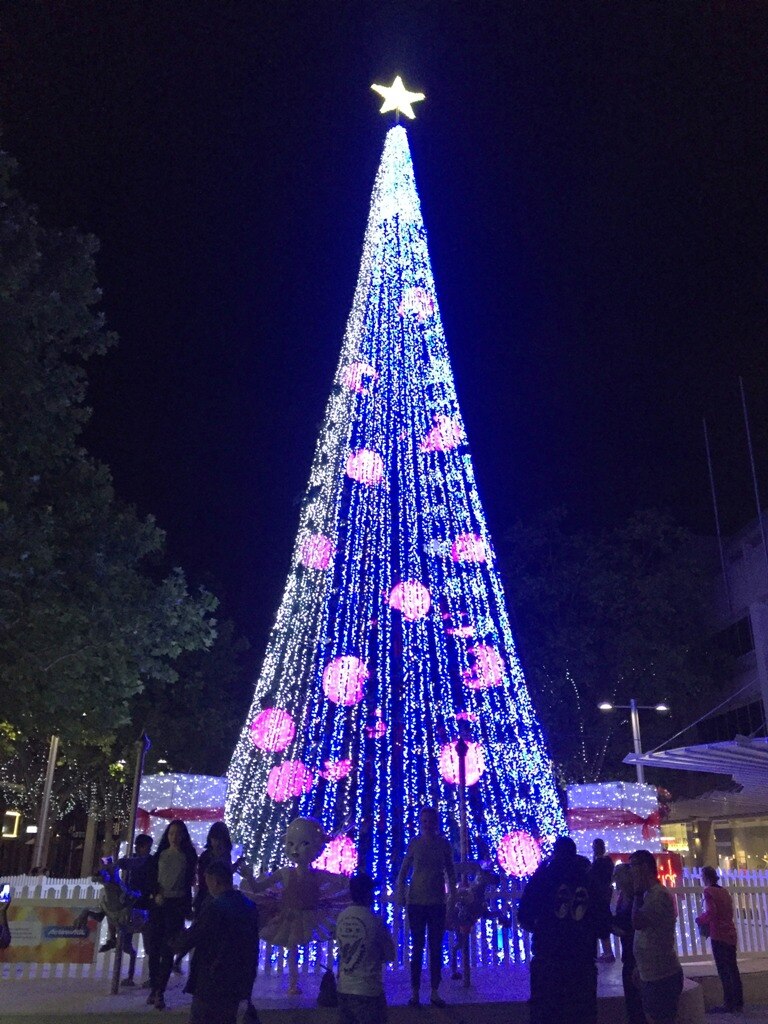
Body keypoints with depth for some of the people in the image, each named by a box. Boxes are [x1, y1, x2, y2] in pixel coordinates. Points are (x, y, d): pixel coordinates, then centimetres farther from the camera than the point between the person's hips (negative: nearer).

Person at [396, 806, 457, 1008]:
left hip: (437, 902, 1)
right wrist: (400, 893, -5)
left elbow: (450, 871, 8)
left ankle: (435, 992, 16)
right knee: (417, 946, 4)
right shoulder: (414, 843, -2)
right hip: (416, 901, -1)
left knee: (436, 947, 7)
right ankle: (415, 992, 11)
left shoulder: (443, 843, 1)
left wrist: (453, 894, 3)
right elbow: (404, 870, 1)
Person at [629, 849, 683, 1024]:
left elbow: (637, 922, -27)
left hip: (662, 976, -9)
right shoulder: (650, 894, 11)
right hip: (651, 974, 9)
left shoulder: (660, 895, -18)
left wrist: (638, 893, -16)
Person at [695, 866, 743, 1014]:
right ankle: (738, 1003, 19)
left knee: (723, 971, -1)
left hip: (719, 936, -8)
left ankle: (729, 1004, 2)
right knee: (732, 969, 14)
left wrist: (699, 919, -3)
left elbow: (711, 913, -21)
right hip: (730, 934, 8)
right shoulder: (724, 891, 12)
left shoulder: (708, 891, -11)